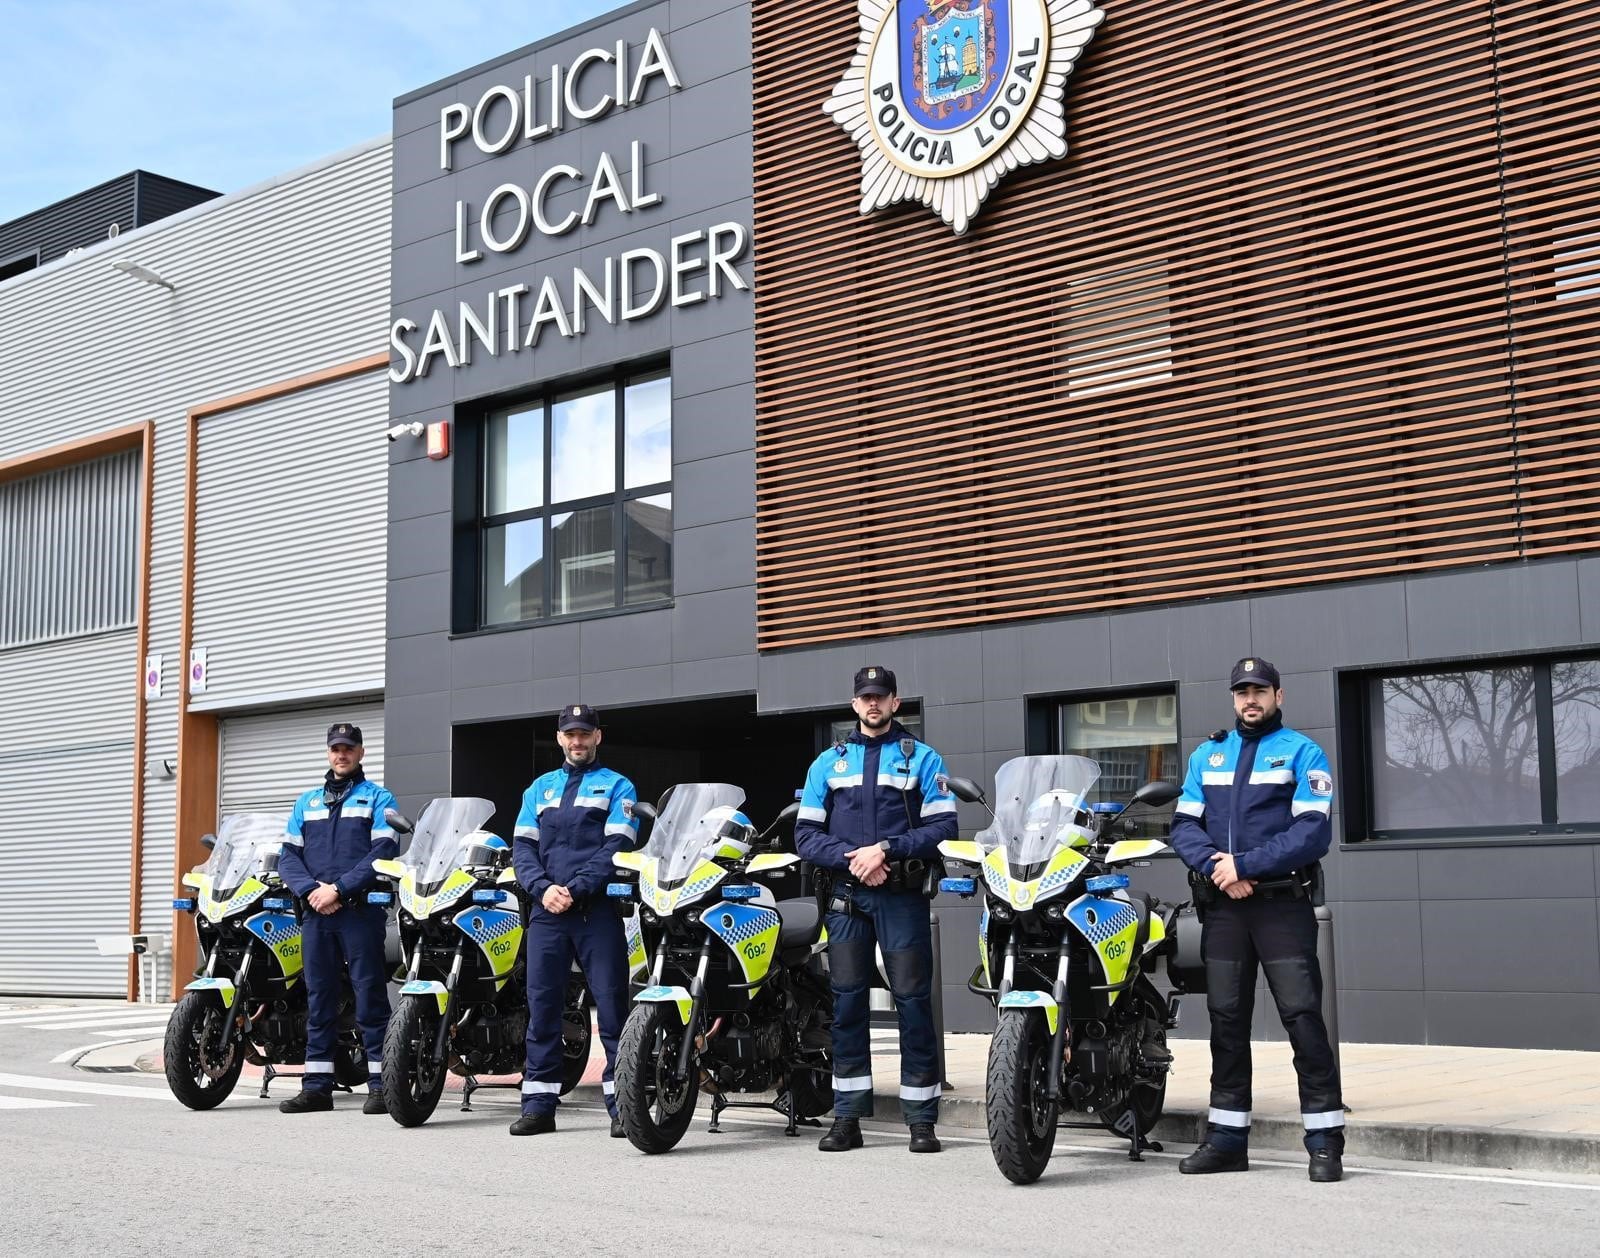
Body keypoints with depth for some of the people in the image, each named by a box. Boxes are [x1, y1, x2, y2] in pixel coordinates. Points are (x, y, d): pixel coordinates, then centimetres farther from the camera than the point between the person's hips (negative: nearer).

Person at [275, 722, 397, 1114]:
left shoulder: (377, 798, 6)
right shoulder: (306, 802, 20)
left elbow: (382, 852, -7)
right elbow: (288, 855, 12)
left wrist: (339, 888, -15)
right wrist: (311, 890, -7)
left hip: (360, 910, -4)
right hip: (315, 912, 5)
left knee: (370, 997, -5)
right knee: (319, 998, 6)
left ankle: (380, 1085, -4)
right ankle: (317, 1086, 10)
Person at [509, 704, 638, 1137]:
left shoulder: (616, 787, 8)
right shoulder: (540, 788, 20)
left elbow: (616, 847, -5)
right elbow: (522, 847, 11)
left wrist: (576, 889, -16)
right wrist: (543, 887, -8)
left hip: (597, 910, -4)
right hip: (546, 910, 4)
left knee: (612, 1004, -5)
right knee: (541, 1004, 3)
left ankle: (621, 1102, -3)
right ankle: (539, 1103, 8)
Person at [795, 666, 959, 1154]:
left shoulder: (922, 758, 7)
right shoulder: (829, 762, 14)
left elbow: (944, 826, -3)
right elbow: (806, 834, 7)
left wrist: (886, 849, -14)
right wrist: (852, 858, -10)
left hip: (902, 895, -2)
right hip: (846, 895, 2)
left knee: (913, 1000, -4)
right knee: (846, 1000, 3)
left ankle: (921, 1118, 0)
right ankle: (848, 1117, 8)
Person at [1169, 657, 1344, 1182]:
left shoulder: (1302, 753, 0)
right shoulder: (1207, 754, 15)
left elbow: (1313, 832, -10)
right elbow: (1184, 824, 9)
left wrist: (1245, 865, -16)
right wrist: (1215, 865, -10)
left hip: (1282, 903, -5)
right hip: (1223, 905, 5)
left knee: (1302, 1016, -9)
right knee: (1226, 1020, 8)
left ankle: (1325, 1140, -4)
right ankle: (1227, 1137, 15)